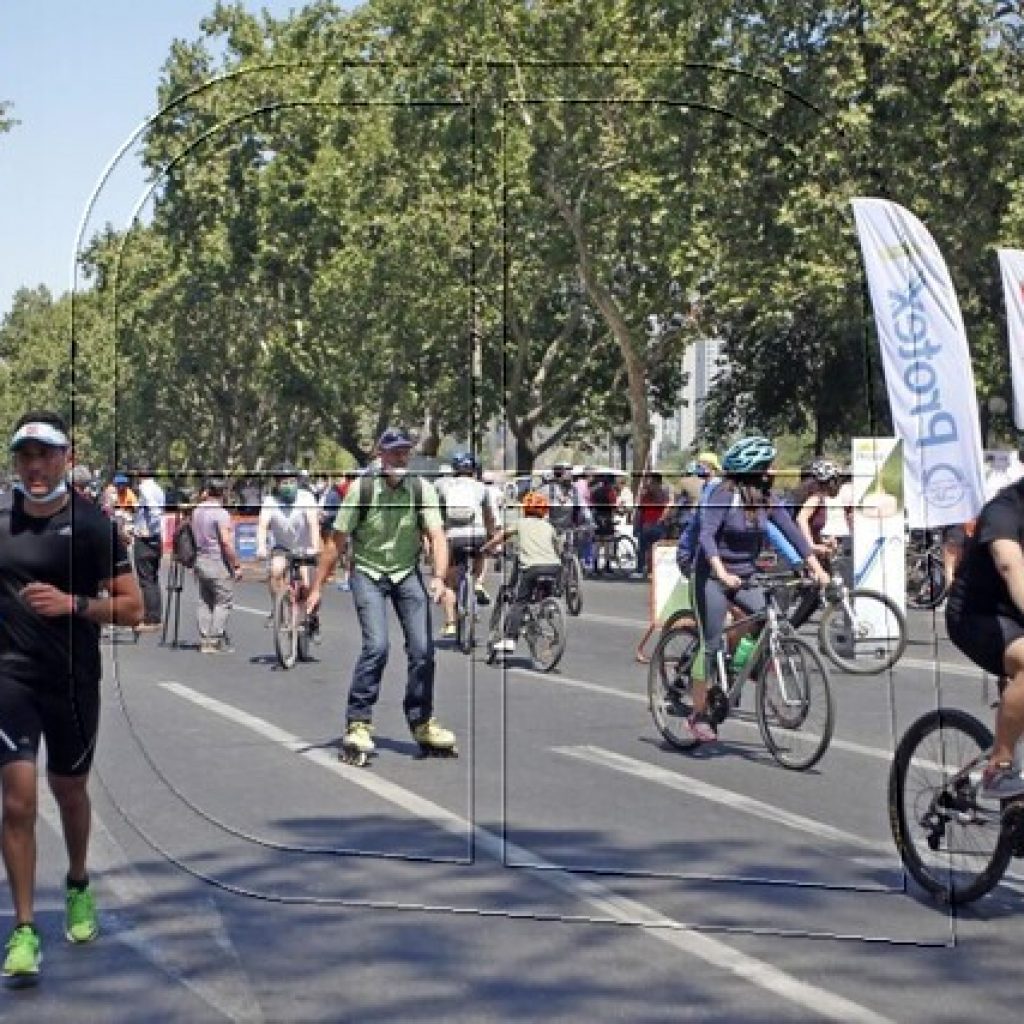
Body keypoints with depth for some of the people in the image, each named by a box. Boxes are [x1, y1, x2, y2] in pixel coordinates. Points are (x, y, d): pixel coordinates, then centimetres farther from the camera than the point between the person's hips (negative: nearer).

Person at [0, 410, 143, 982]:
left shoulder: (93, 524, -6)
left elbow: (131, 608, -7)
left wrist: (73, 603, -20)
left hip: (74, 682, -1)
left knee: (69, 790, 17)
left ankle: (79, 887, 44)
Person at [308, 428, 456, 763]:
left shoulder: (422, 489, -9)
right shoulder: (361, 489, -14)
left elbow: (436, 535, -18)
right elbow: (336, 541, -9)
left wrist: (439, 578, -34)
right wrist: (317, 588, -9)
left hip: (407, 573, 3)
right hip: (368, 573, -2)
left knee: (422, 648, -4)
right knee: (376, 646, -19)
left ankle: (421, 723, 13)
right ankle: (358, 723, -7)